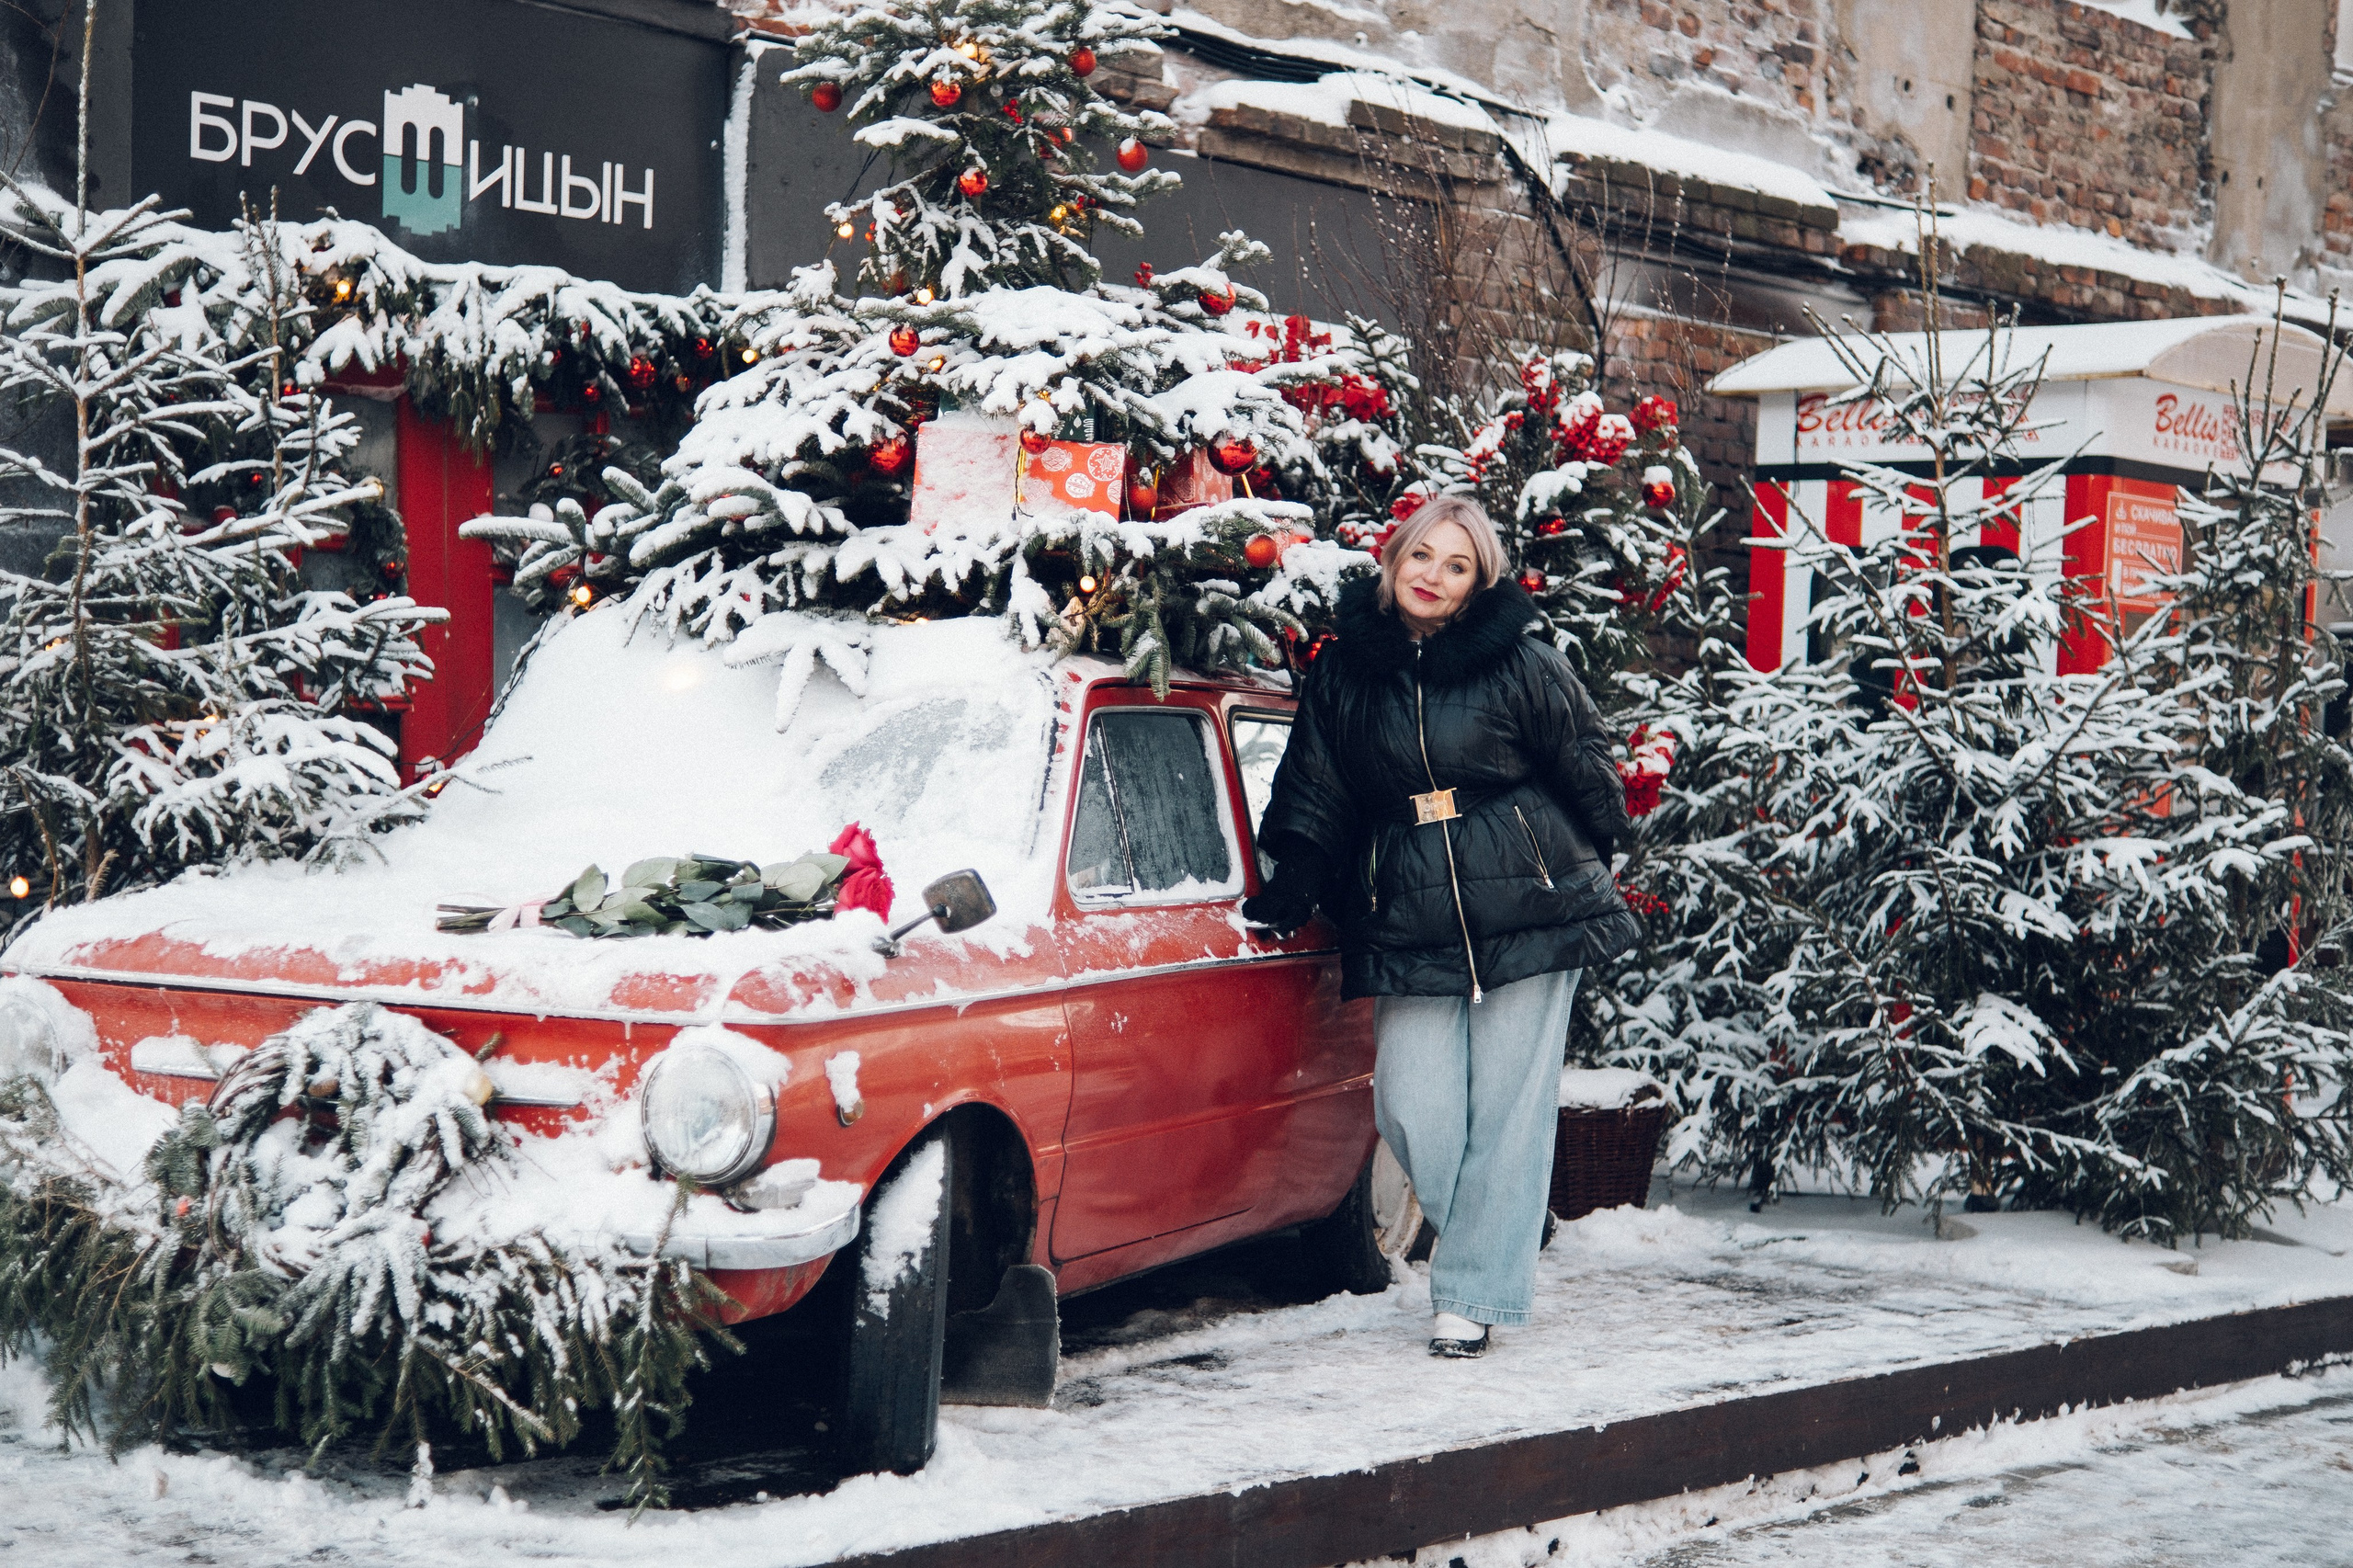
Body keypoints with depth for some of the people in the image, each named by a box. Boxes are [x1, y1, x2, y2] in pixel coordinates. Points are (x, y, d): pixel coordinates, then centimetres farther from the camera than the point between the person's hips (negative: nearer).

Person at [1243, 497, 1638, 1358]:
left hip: (1529, 915, -3)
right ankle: (1502, 1240, 20)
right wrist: (1289, 894, 6)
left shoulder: (1523, 665, -2)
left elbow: (1588, 775, 7)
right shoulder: (1342, 673, 8)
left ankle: (1473, 1291, 9)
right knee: (1412, 1110, -6)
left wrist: (1580, 872, 14)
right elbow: (1314, 795, 14)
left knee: (1506, 1108, -1)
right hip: (1409, 924, 3)